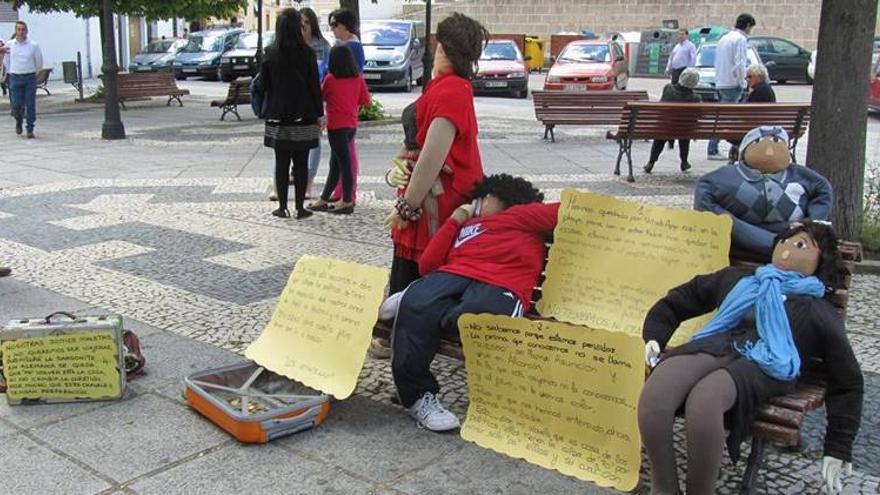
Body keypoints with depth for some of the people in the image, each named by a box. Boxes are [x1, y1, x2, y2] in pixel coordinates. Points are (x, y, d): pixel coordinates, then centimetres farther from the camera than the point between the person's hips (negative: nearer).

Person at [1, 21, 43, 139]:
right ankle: (18, 121, 29)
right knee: (16, 104, -1)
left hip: (30, 78, -1)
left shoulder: (33, 45, -1)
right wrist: (12, 73, 12)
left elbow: (39, 63, 8)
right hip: (15, 78, 1)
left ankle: (30, 130, 4)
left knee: (30, 105, -3)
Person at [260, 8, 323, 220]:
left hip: (277, 117, 2)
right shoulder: (307, 53, -7)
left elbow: (264, 84, 3)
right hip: (303, 116, -2)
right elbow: (314, 86, -5)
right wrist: (319, 114, 0)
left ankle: (282, 207, 12)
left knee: (281, 163, 8)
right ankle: (300, 208, 8)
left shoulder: (271, 53, -1)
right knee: (301, 163, 5)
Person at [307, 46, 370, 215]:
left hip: (336, 126, -5)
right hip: (351, 125, 5)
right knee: (335, 164, 13)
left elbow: (321, 96, 3)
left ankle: (347, 202, 0)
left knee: (344, 163, -3)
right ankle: (324, 200, 21)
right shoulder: (358, 79, 0)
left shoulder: (330, 79, -10)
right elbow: (366, 101, 4)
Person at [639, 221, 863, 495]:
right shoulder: (735, 279, 33)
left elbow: (848, 382, 22)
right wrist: (654, 338, 15)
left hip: (763, 366, -3)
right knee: (653, 395, -33)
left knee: (703, 400, -39)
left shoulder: (820, 313, 25)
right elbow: (673, 303, 34)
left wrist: (838, 449, 13)